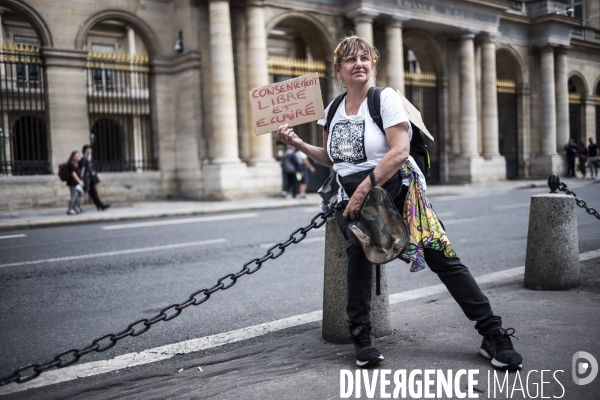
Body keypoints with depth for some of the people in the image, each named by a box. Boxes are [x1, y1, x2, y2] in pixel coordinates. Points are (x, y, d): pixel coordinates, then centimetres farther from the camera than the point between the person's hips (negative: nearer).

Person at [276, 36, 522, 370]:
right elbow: (332, 159, 20)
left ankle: (494, 335, -1)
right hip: (353, 196, 3)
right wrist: (299, 143, 6)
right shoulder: (333, 109, 10)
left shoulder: (386, 98, -6)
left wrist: (364, 190, -22)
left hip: (396, 188, -3)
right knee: (359, 247, -27)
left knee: (441, 256, -11)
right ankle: (362, 336, -14)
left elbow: (400, 151, -18)